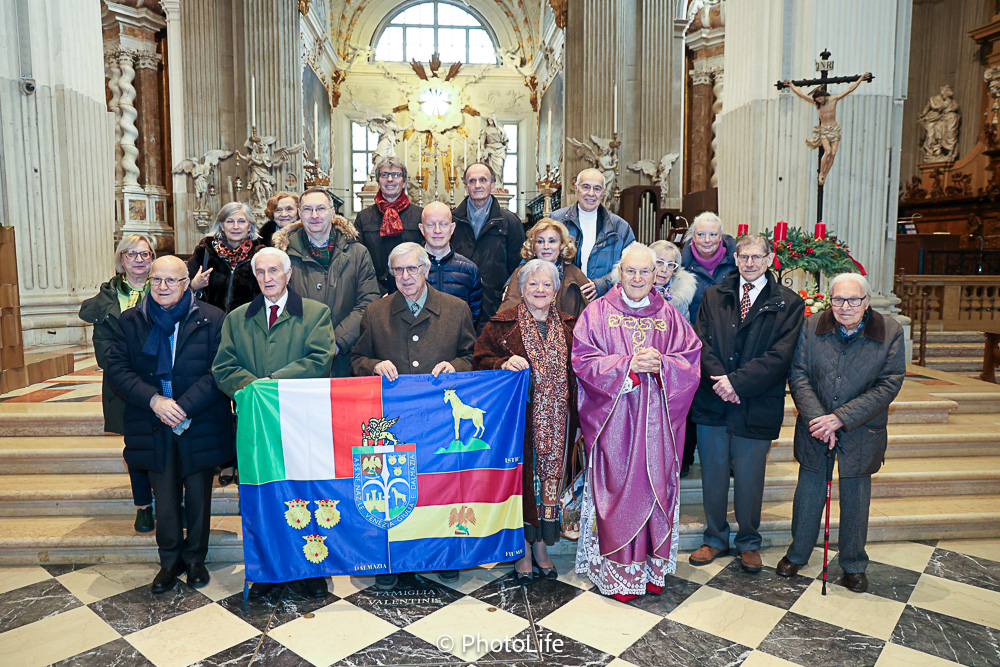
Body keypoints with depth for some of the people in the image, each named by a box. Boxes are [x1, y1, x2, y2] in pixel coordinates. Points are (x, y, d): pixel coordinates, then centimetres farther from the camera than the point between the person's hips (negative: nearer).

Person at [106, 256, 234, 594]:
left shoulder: (212, 319, -5)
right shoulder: (131, 321, 5)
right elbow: (117, 368, -1)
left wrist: (185, 406, -19)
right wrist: (154, 400, -15)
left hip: (200, 425, -2)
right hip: (155, 427, 2)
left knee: (198, 496, 10)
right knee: (165, 496, 10)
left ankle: (195, 557, 29)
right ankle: (170, 560, 28)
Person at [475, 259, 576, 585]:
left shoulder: (569, 326, 10)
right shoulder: (501, 324, 0)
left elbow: (576, 371, 16)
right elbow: (481, 361, -2)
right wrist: (504, 365, -20)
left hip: (556, 421, 3)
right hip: (519, 419, -3)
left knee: (550, 475, 9)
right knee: (522, 477, 2)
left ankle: (541, 545, 26)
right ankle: (524, 549, 18)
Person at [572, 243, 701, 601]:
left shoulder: (670, 316, 9)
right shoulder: (598, 312, 1)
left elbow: (693, 361, 5)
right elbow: (583, 362, -6)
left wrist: (661, 364, -14)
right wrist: (628, 365, -17)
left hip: (658, 421, 3)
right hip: (614, 420, -2)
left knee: (655, 487, 6)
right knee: (617, 489, 0)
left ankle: (652, 566, 23)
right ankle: (619, 570, 15)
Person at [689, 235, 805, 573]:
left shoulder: (789, 304, 0)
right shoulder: (713, 296, 9)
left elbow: (780, 355, -9)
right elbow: (702, 342, 1)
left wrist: (737, 381, -16)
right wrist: (720, 381, -14)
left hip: (756, 405, -2)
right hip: (712, 402, 2)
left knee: (749, 478, 10)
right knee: (713, 474, 12)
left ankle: (749, 542, 32)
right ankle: (715, 538, 31)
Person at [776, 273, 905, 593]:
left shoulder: (890, 332, -10)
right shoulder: (812, 328, -7)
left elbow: (889, 384, -12)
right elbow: (798, 374, -6)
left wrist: (840, 418, -18)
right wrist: (816, 417, -18)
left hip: (861, 432, -1)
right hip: (815, 427, 1)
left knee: (856, 498, 12)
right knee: (809, 491, 14)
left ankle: (853, 564, 33)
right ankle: (798, 553, 33)